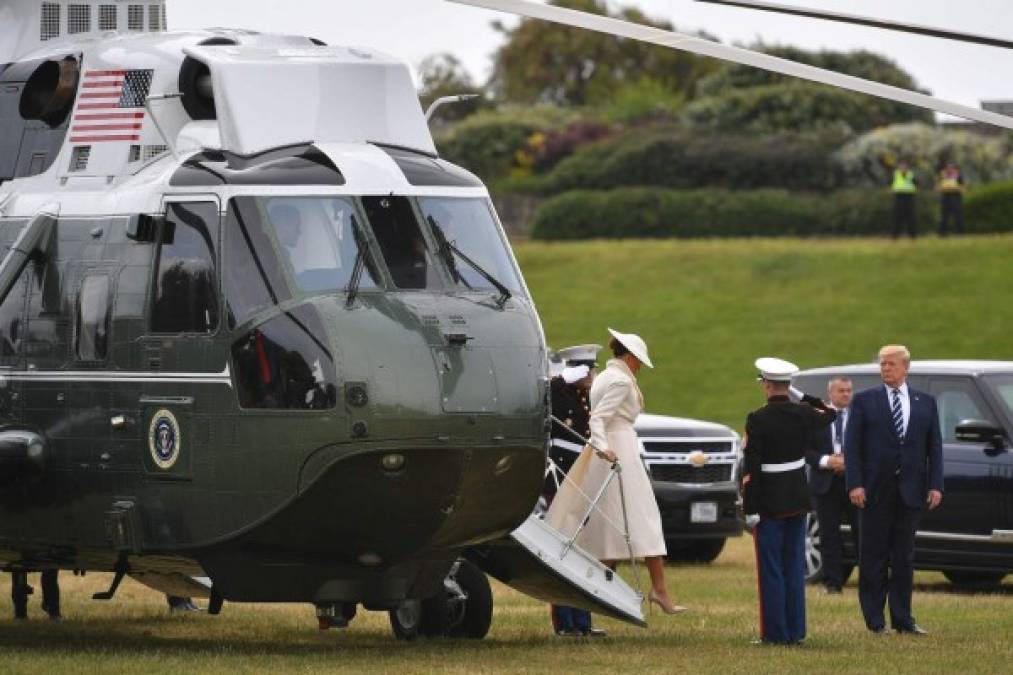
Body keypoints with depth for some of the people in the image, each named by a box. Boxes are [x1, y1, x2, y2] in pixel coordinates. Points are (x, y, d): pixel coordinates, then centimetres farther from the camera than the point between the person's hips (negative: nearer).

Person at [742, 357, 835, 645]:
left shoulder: (758, 419, -16)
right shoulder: (804, 414, 0)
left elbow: (751, 468, -16)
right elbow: (830, 413, 25)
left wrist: (750, 509, -13)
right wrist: (804, 397, 21)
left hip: (769, 502, -5)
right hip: (798, 500, 5)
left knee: (771, 570, 0)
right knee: (794, 567, 12)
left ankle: (775, 633, 0)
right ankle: (795, 630, 14)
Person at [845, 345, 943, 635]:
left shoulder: (926, 403, 10)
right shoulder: (864, 401, 2)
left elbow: (934, 447, 9)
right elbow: (851, 445, -2)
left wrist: (935, 485, -1)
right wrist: (855, 484, -12)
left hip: (910, 491, 2)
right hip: (876, 491, -2)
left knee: (904, 557, 6)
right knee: (874, 558, 1)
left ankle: (902, 619, 11)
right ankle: (875, 621, 4)